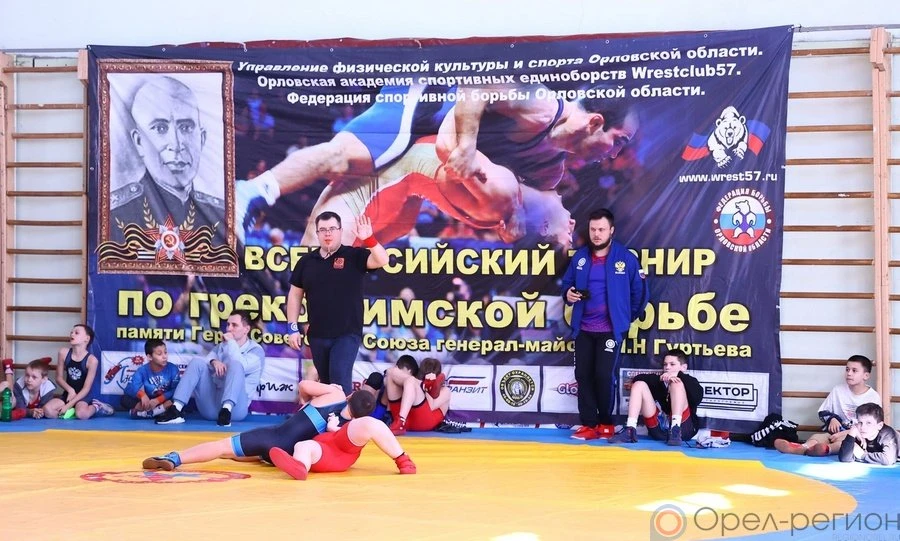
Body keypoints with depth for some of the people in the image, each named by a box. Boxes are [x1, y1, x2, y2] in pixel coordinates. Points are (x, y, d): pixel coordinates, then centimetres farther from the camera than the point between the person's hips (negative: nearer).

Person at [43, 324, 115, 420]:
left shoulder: (91, 360, -16)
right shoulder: (64, 353, -5)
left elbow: (86, 388, -15)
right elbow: (59, 378, 5)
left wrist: (69, 405, -20)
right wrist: (70, 390, -14)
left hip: (84, 396, -4)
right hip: (69, 393, 4)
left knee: (82, 414, -35)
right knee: (48, 411, -23)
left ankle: (96, 407, -4)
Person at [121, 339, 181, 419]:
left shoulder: (173, 369, -10)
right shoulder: (142, 370, -7)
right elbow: (130, 388, -19)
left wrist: (158, 400, -30)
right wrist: (142, 395, -39)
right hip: (149, 403, 2)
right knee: (125, 399, -23)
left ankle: (145, 413, -28)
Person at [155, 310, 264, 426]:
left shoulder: (256, 350, 5)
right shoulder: (221, 346, 22)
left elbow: (241, 366, -17)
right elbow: (206, 362, 4)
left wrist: (231, 342, -6)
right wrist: (213, 361, -17)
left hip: (235, 408, -4)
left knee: (235, 364, -26)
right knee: (197, 362, -11)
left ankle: (227, 410, -47)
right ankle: (176, 409, -26)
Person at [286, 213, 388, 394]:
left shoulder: (354, 256, -3)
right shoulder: (306, 261, 5)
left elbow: (382, 261, -19)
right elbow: (295, 295, 9)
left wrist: (368, 239, -34)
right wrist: (293, 328, 4)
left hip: (347, 334, -4)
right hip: (317, 335, 4)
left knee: (340, 379, -14)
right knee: (326, 381, 15)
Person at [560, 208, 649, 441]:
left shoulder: (626, 258, -7)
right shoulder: (580, 256, 4)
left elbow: (639, 292, 1)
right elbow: (567, 282, 17)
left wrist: (627, 318, 7)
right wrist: (568, 294, -5)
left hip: (610, 330, -4)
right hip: (583, 329, 4)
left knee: (604, 375, -5)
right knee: (583, 374, 3)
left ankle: (606, 423, 13)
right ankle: (589, 424, 12)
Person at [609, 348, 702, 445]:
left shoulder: (689, 382, 15)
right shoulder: (660, 381, 24)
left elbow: (698, 395, -10)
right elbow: (638, 379, 5)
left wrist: (679, 376, -14)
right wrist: (659, 379, -10)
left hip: (683, 427, -3)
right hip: (658, 429, 3)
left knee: (677, 384, -17)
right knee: (639, 384, -2)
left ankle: (675, 431, -33)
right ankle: (630, 431, -17)